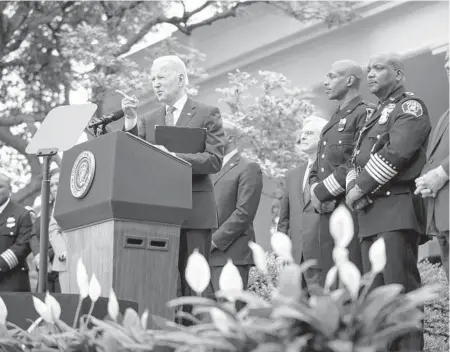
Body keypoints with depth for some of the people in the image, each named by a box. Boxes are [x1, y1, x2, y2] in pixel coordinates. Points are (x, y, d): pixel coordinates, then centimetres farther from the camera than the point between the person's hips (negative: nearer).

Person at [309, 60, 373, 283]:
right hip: (327, 211, 8)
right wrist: (315, 188, 0)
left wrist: (323, 191, -12)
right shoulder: (334, 120, 23)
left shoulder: (365, 114, -5)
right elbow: (318, 164, 22)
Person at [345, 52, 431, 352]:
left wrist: (361, 187, -11)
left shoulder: (410, 106, 0)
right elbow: (358, 160, 23)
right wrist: (353, 187, 2)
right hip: (370, 214, 9)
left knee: (401, 288, -12)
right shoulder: (374, 117, 26)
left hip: (397, 209, -9)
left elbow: (397, 152, -15)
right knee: (376, 291, 8)